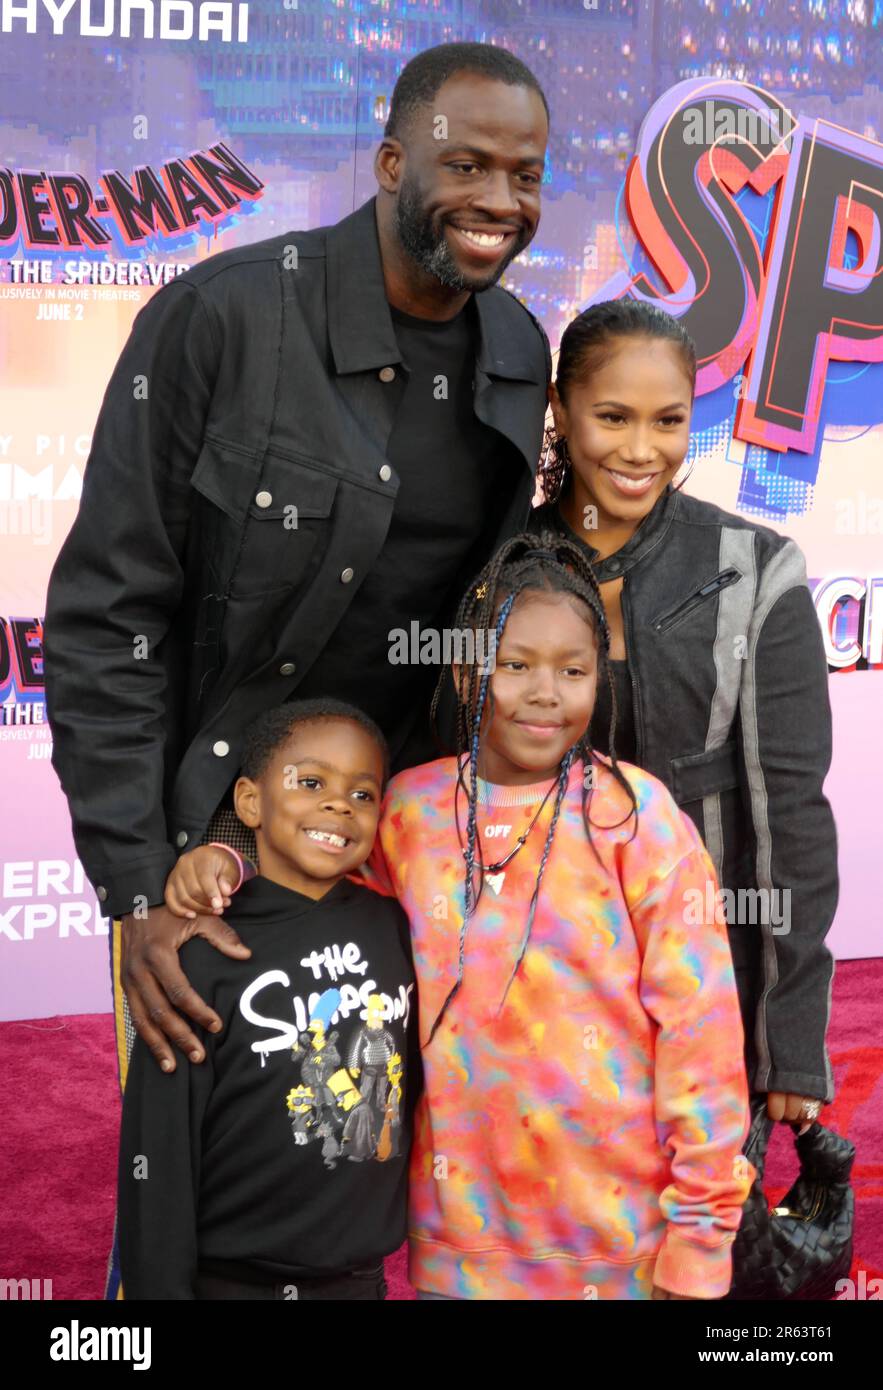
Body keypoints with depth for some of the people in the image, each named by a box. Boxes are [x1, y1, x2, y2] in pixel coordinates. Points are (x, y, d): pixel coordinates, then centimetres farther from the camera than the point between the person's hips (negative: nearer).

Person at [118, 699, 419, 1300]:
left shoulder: (392, 924, -1)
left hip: (363, 1275, 4)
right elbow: (158, 1153, -12)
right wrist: (161, 1288, -11)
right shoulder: (206, 955, -13)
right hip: (233, 1279, -3)